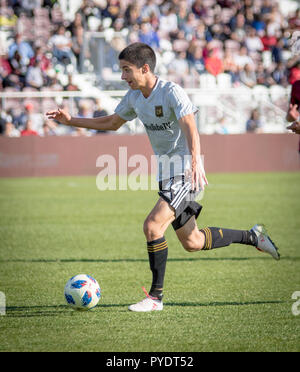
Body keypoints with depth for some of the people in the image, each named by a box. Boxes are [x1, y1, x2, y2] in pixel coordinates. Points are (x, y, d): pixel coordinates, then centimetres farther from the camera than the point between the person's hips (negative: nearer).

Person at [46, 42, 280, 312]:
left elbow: (190, 128, -30)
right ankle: (252, 237, 32)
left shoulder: (172, 92, -17)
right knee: (192, 242, 13)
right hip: (167, 174, 9)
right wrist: (71, 121, 14)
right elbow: (112, 123, 22)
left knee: (152, 226, -21)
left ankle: (155, 297, -12)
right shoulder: (134, 97, 7)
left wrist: (195, 162, -46)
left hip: (187, 173, -9)